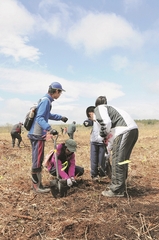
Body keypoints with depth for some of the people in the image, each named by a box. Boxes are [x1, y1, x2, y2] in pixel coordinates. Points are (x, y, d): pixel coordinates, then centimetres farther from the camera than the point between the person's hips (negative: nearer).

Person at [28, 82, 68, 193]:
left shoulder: (46, 100, 14)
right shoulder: (46, 101, -16)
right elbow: (39, 118, -27)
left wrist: (60, 117, 39)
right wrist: (49, 129, -40)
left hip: (38, 134, 10)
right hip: (38, 135, -10)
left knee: (39, 160, 15)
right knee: (37, 161, -3)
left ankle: (38, 184, 24)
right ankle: (36, 186, 7)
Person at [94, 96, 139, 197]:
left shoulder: (98, 108, 9)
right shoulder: (110, 107, 33)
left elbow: (106, 122, -9)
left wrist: (105, 135, 8)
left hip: (124, 131, -8)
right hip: (134, 129, 9)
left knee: (117, 161, -1)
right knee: (123, 160, 18)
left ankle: (116, 190, 5)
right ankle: (121, 187, 29)